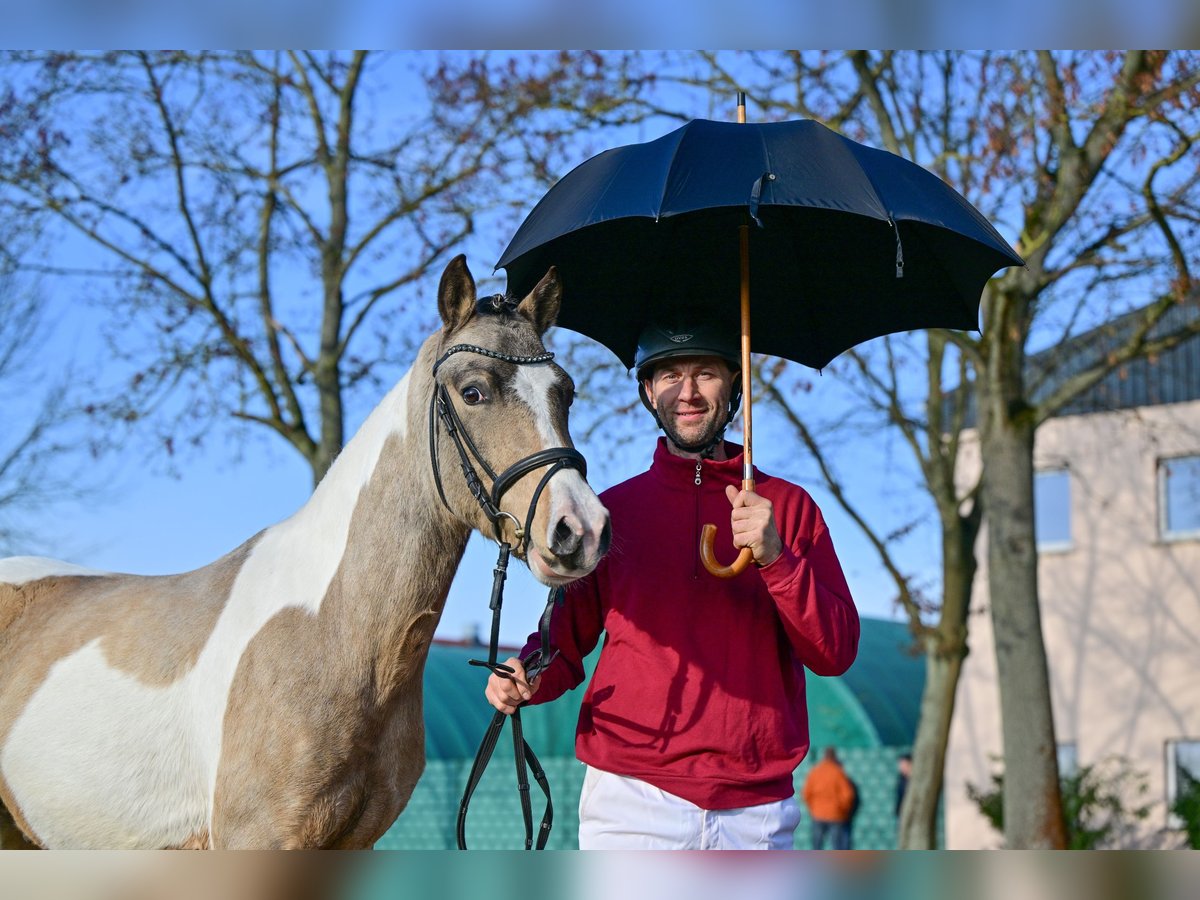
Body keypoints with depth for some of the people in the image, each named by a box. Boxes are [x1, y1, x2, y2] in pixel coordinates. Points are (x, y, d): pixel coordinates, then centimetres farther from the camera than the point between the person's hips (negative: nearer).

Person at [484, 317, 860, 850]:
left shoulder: (788, 506, 9)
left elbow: (835, 654, 1)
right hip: (632, 801, -1)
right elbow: (568, 637, 13)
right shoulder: (611, 511, 9)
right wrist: (529, 675, -10)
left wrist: (775, 559, -14)